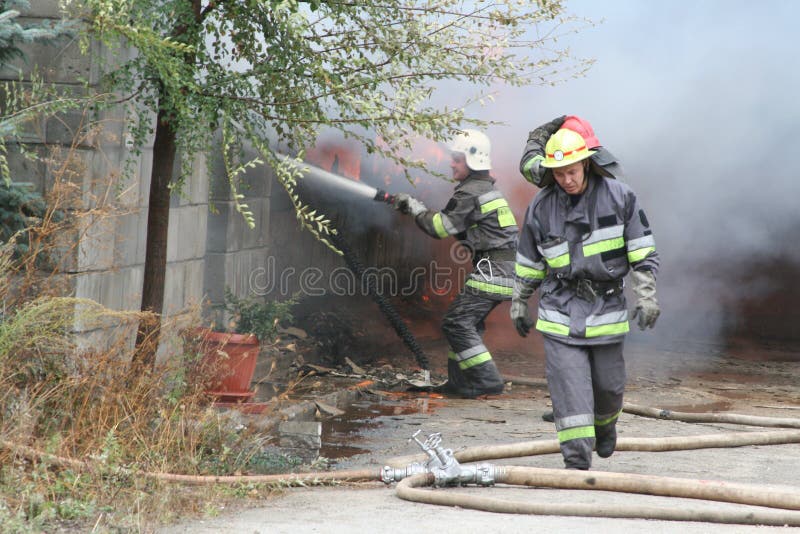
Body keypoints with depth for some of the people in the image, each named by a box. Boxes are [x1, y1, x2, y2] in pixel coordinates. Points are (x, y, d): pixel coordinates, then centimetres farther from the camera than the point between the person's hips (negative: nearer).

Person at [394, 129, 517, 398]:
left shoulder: (470, 193, -11)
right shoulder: (486, 189, 21)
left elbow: (441, 226, -9)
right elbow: (457, 227, 24)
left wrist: (414, 206, 4)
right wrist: (418, 209, 17)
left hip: (492, 270, -10)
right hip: (503, 269, 10)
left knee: (457, 322, -9)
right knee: (469, 322, 16)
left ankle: (487, 379, -11)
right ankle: (460, 381, 19)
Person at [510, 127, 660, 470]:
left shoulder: (618, 197, -4)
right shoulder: (541, 207, -1)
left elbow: (643, 252, 0)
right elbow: (527, 262, 11)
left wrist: (646, 295, -7)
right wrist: (519, 305, 16)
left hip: (607, 306, 0)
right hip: (561, 309, 0)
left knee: (608, 384, 9)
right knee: (569, 384, -10)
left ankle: (605, 424, 42)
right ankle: (577, 461, -8)